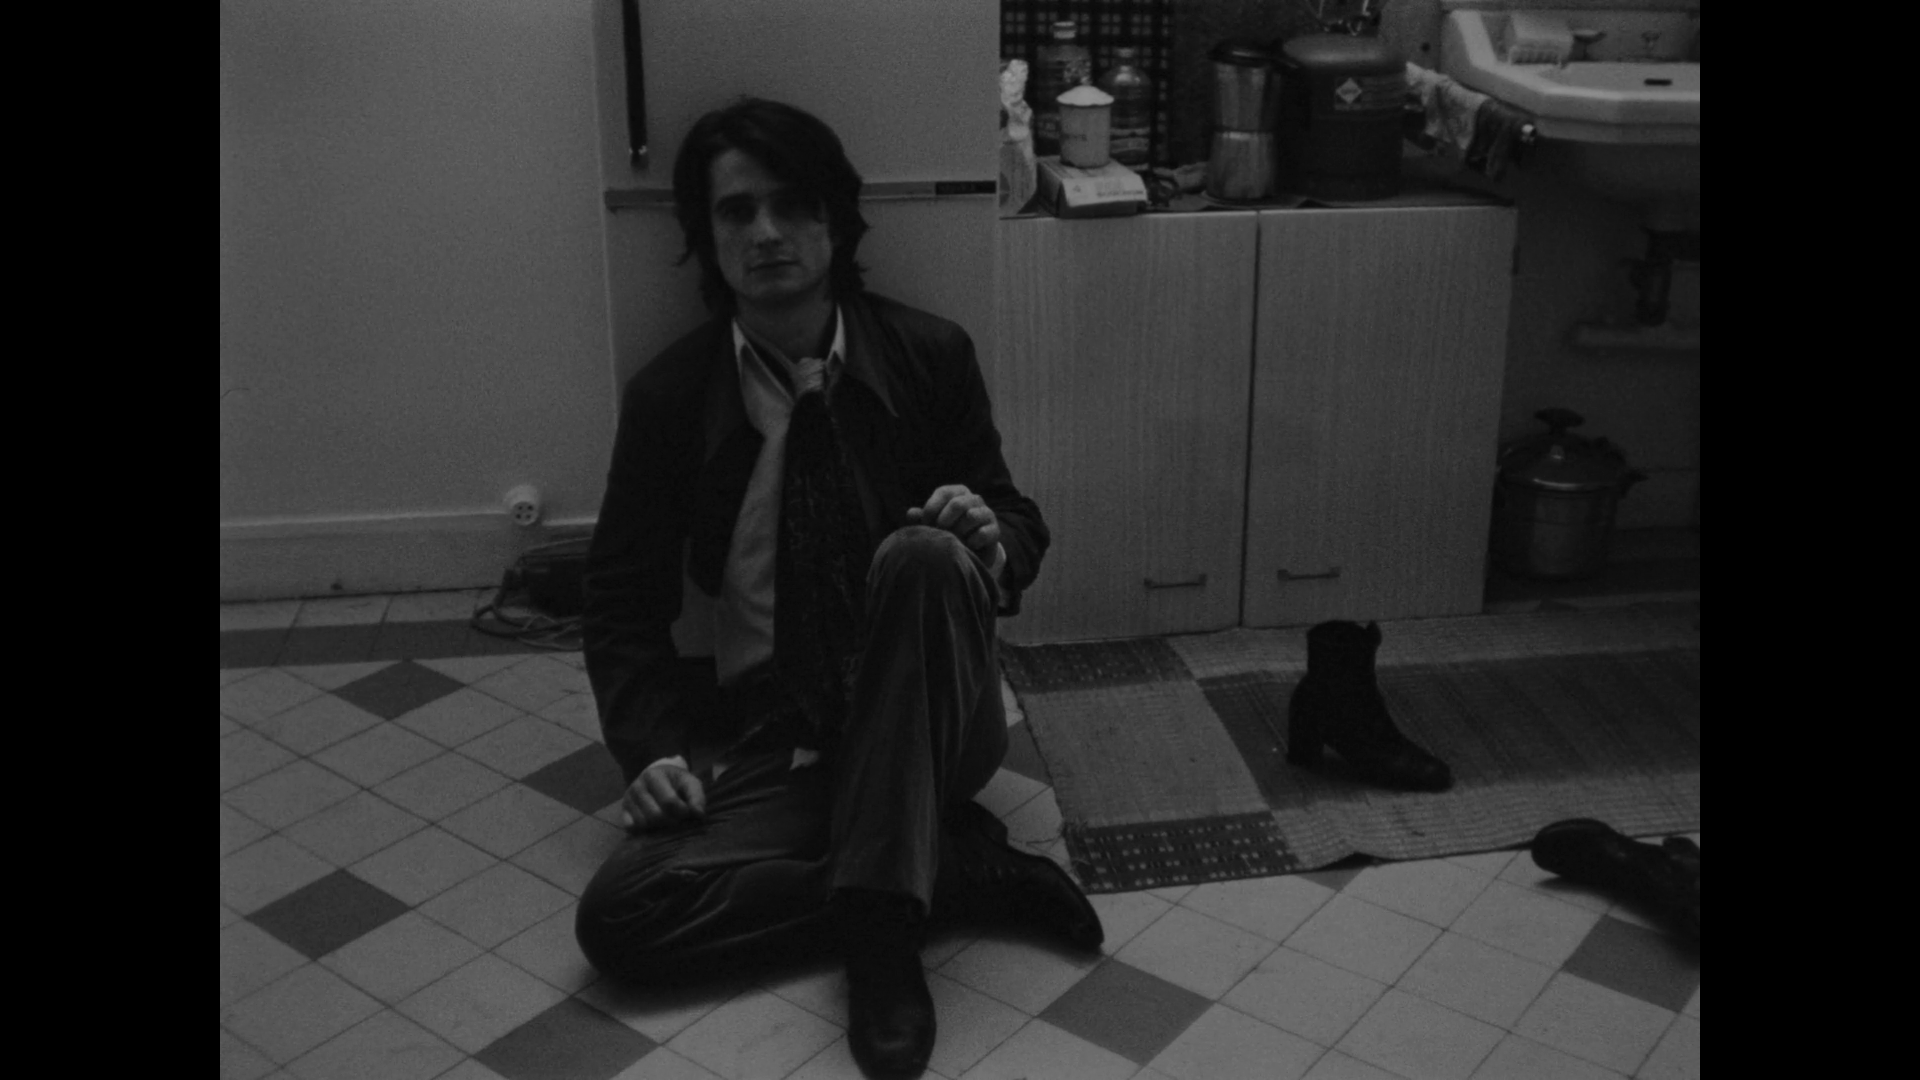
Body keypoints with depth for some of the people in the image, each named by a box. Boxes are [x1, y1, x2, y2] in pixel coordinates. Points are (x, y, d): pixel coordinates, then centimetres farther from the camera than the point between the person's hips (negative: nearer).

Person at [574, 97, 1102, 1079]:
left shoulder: (929, 356, -1)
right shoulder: (667, 397, 0)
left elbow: (1021, 530, 7)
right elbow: (623, 600, 6)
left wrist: (988, 540, -19)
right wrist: (653, 745, -12)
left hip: (929, 728, -1)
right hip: (775, 743, 2)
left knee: (921, 555, -33)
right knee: (617, 915, -24)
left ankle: (883, 918, -28)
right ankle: (966, 869, -15)